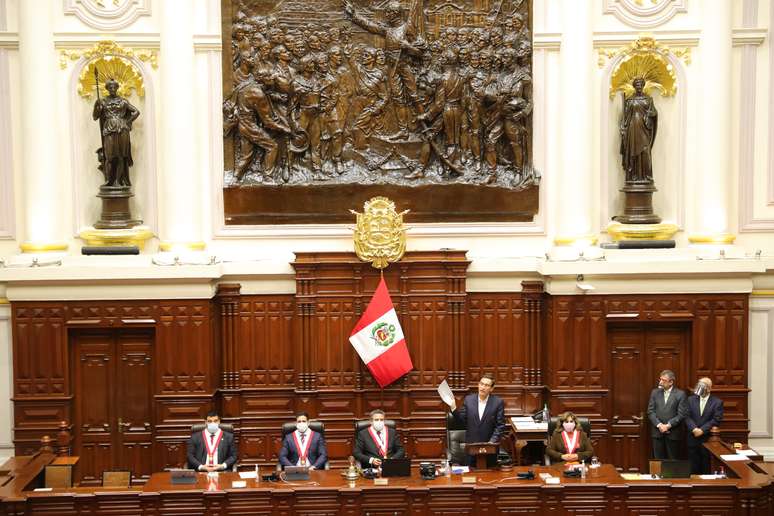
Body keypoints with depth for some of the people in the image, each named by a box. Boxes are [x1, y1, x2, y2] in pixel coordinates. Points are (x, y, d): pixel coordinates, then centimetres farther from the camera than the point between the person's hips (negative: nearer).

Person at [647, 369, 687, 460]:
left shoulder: (680, 394, -2)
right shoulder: (655, 392, 8)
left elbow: (681, 415, -7)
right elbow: (650, 412, 4)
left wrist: (668, 425, -15)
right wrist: (659, 425, -10)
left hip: (673, 434, -3)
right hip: (657, 433, 3)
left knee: (672, 461, 3)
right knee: (658, 460, 4)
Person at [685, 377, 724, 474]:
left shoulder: (717, 402, 0)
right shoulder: (691, 399, 10)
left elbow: (716, 420, -8)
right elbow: (687, 417, 2)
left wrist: (702, 430, -15)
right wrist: (694, 429, -15)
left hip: (708, 439, -3)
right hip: (693, 440, 3)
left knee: (707, 469, 1)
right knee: (693, 468, 5)